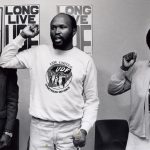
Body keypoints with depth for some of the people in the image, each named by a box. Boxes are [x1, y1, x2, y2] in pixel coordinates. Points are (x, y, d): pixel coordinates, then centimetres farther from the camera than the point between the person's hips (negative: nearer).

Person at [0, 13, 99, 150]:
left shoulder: (86, 60, -1)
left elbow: (92, 100, 2)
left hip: (70, 128, 0)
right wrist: (23, 36, -1)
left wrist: (84, 129, -8)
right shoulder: (37, 53, 3)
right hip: (40, 126, 1)